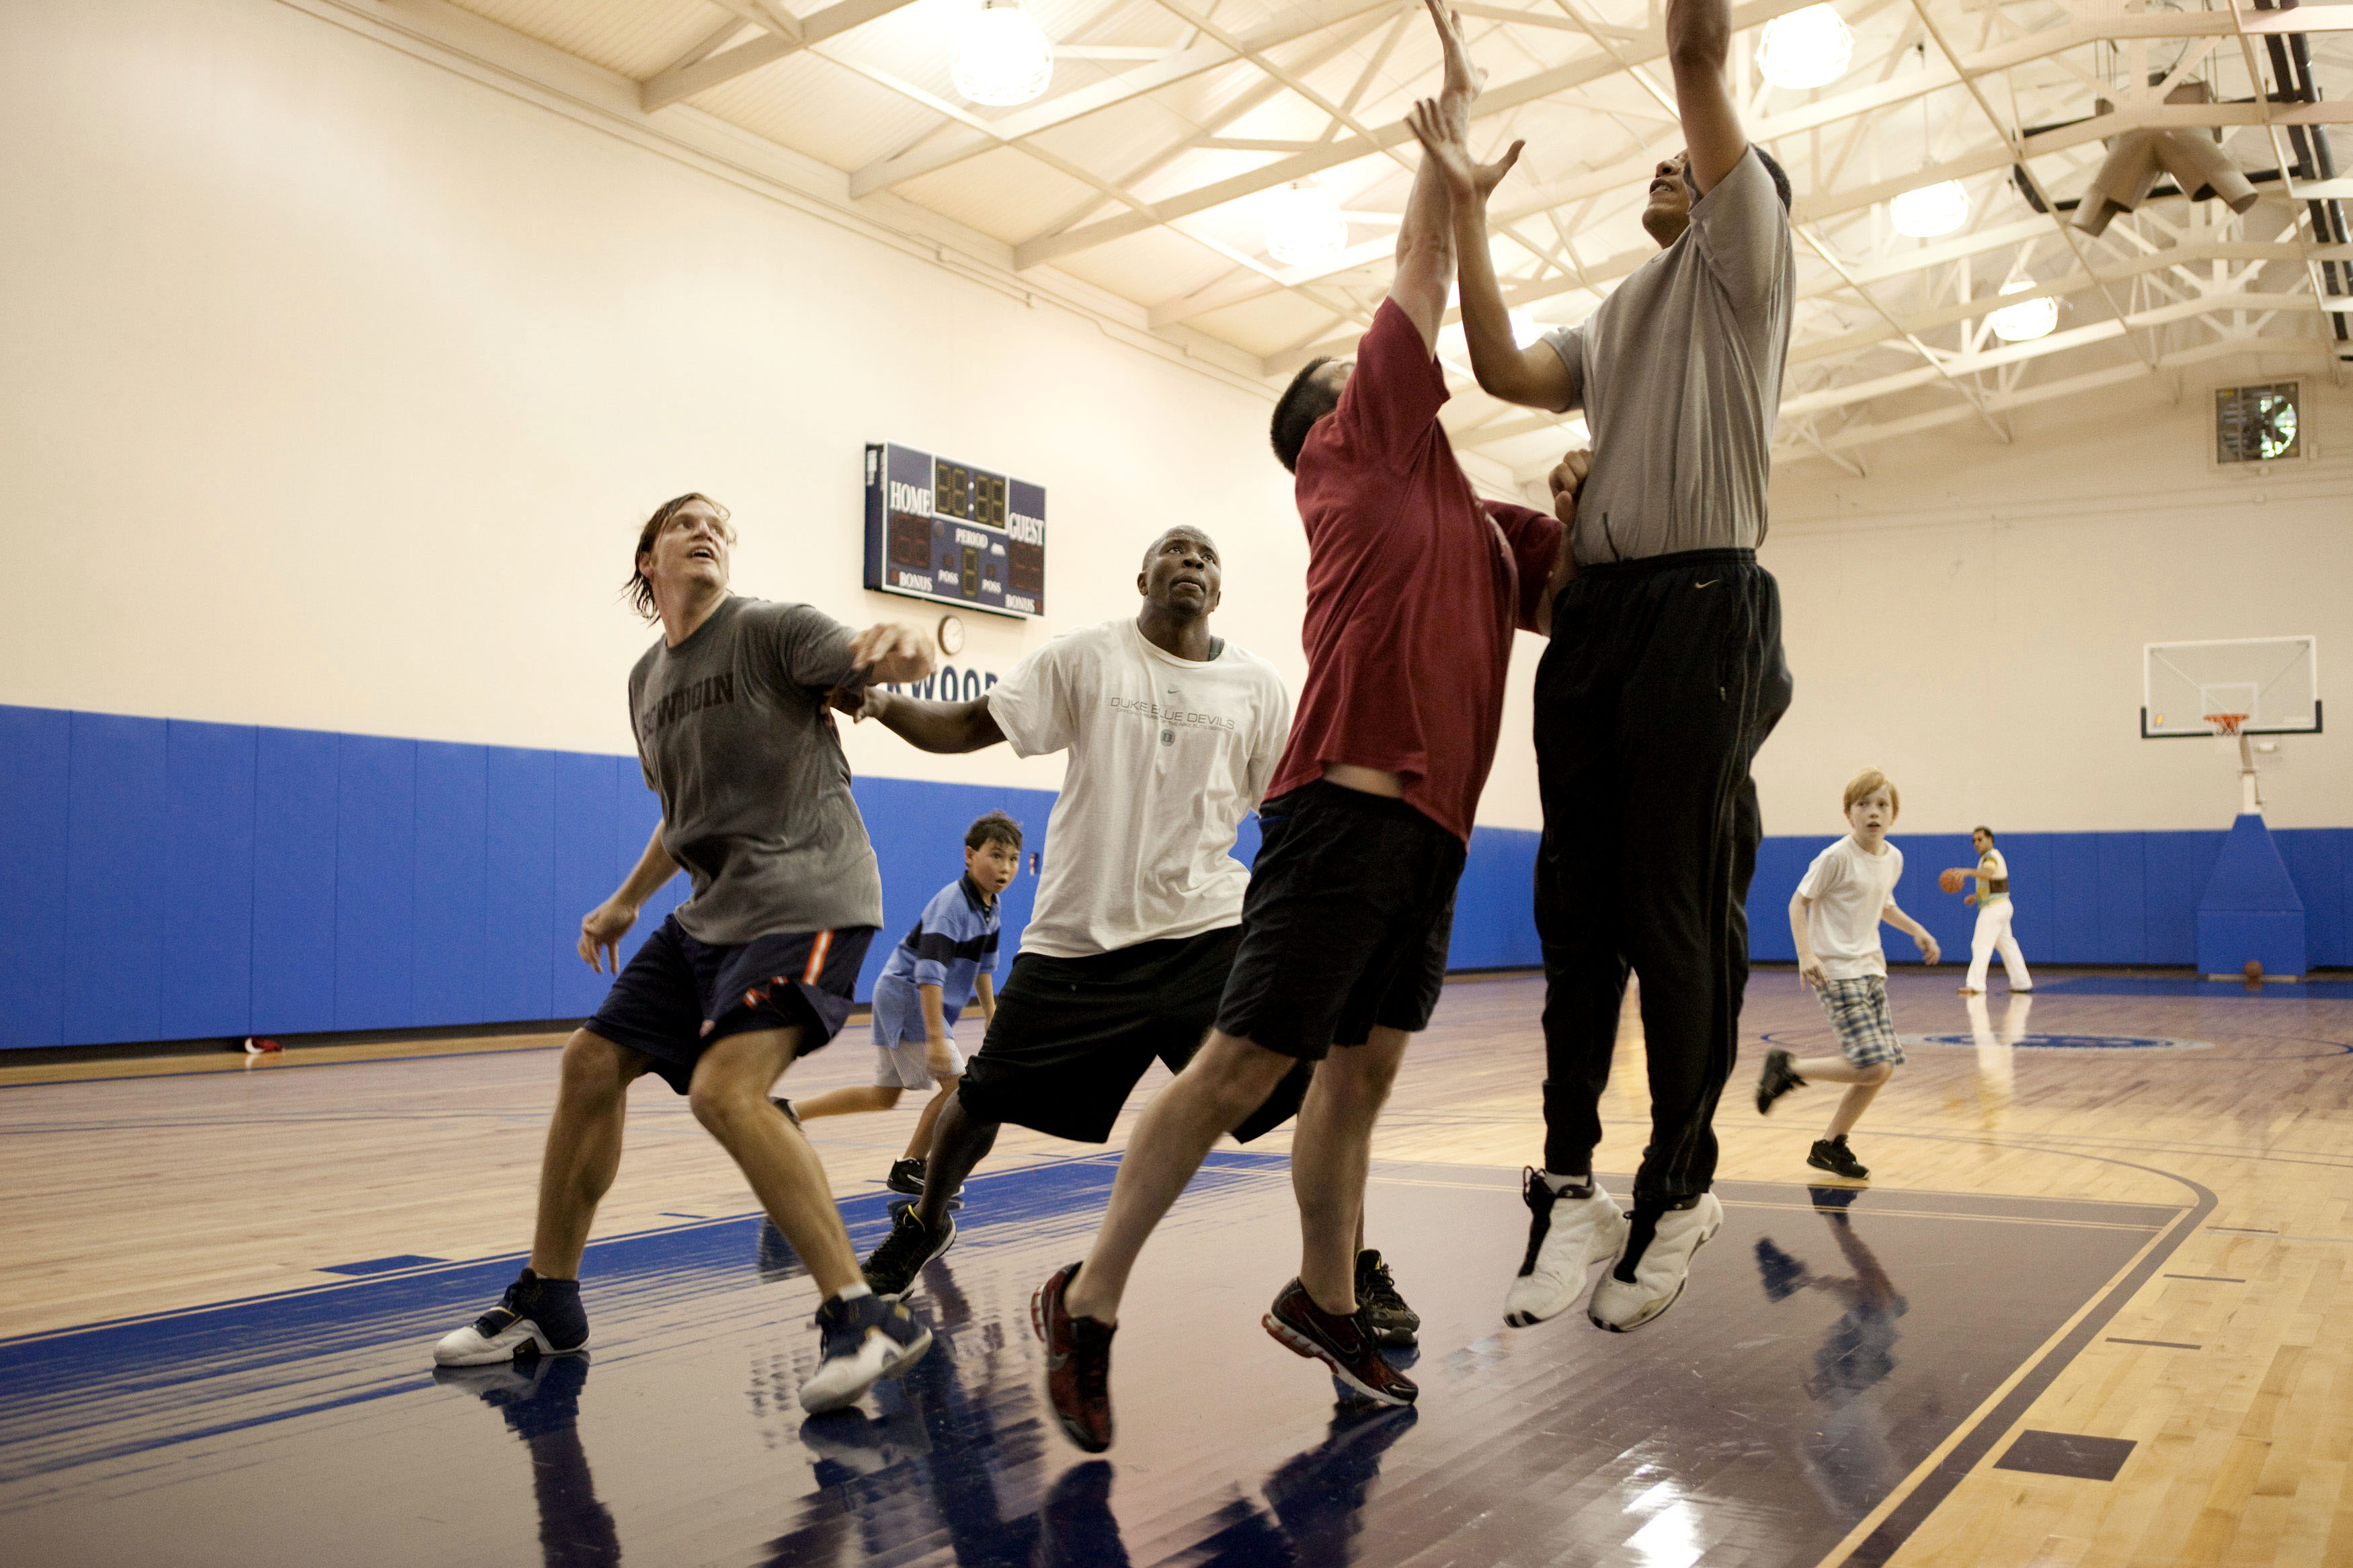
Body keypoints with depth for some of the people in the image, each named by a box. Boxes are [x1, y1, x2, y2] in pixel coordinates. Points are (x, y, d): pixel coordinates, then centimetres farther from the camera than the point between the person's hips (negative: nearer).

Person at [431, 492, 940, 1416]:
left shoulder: (770, 630, -6)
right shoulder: (648, 678, 17)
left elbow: (873, 664, -25)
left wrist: (901, 650, -47)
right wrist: (628, 899, 29)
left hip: (807, 898, -8)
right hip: (714, 912, 8)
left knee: (725, 1089, -27)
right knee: (591, 1063, 9)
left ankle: (864, 1319, -20)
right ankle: (545, 1304, 27)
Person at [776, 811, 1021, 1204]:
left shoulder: (988, 907, 4)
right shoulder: (951, 904, -25)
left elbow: (984, 963, 21)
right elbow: (930, 973, -32)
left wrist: (990, 1013, 24)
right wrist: (936, 1038, -35)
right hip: (906, 998, -10)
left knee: (884, 1095, 17)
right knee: (957, 1084, -13)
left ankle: (789, 1112, 23)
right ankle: (908, 1169, 0)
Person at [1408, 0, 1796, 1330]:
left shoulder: (1746, 258, 10)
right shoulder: (1615, 321, 29)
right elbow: (1506, 369, 12)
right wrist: (1469, 209, 15)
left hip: (1702, 608, -6)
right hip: (1595, 612, 7)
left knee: (1677, 911, -6)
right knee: (1579, 906, 1)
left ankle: (1681, 1186, 5)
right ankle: (1572, 1186, 4)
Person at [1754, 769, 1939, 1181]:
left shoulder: (1893, 859, 8)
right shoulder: (1837, 857, -13)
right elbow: (1798, 902, -9)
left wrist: (1916, 931, 13)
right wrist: (1806, 954, -20)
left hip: (1871, 969, 8)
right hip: (1837, 972, -8)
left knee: (1884, 1067, 5)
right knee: (1874, 1067, -17)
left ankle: (1830, 1146, 19)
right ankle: (1787, 1069, 2)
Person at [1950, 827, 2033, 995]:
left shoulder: (1991, 857, -15)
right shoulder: (1993, 856, 18)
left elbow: (1987, 874, -39)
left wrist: (1967, 871, -55)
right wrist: (1977, 897, 17)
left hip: (1994, 908, -10)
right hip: (2001, 906, 10)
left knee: (1981, 945, -10)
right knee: (2007, 945, 14)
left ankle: (1976, 985, -12)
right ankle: (2022, 984, 19)